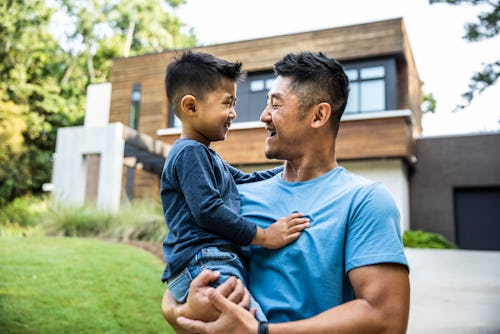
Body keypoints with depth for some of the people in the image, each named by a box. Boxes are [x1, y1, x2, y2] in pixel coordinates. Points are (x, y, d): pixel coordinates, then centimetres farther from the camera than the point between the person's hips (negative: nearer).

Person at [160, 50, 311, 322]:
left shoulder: (206, 156, 28)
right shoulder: (190, 152, -6)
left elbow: (245, 181, 35)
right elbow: (207, 210, -15)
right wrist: (264, 236, -9)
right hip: (203, 263, -10)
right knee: (254, 323, -28)